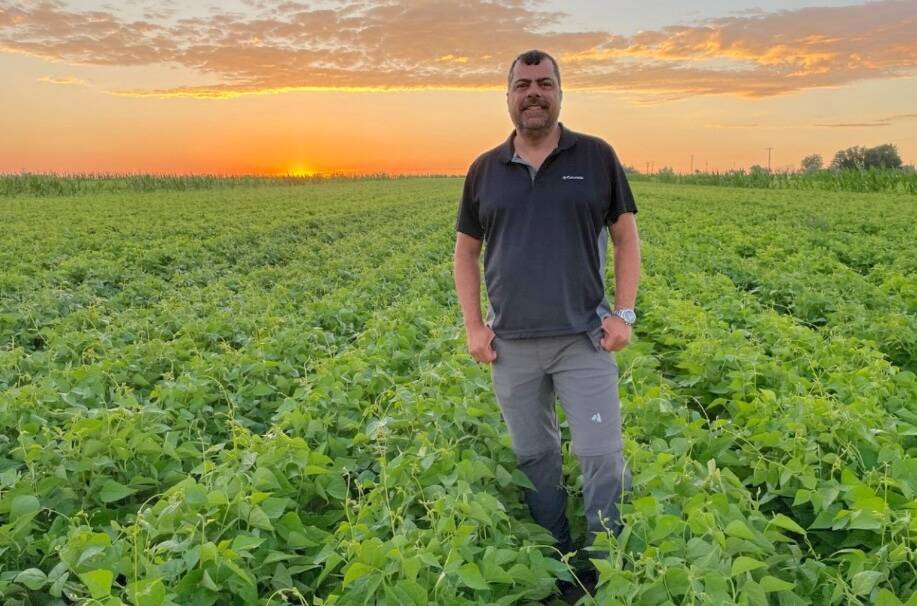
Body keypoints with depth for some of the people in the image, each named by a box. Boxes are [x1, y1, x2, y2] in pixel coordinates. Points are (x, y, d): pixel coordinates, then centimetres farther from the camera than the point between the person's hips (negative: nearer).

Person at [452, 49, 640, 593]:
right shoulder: (485, 170, 5)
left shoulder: (597, 157, 1)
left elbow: (626, 237, 4)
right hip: (512, 343, 2)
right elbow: (466, 252, 10)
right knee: (534, 456, 13)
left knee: (602, 455, -1)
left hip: (584, 338, -2)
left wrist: (624, 313, -5)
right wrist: (473, 326, 1)